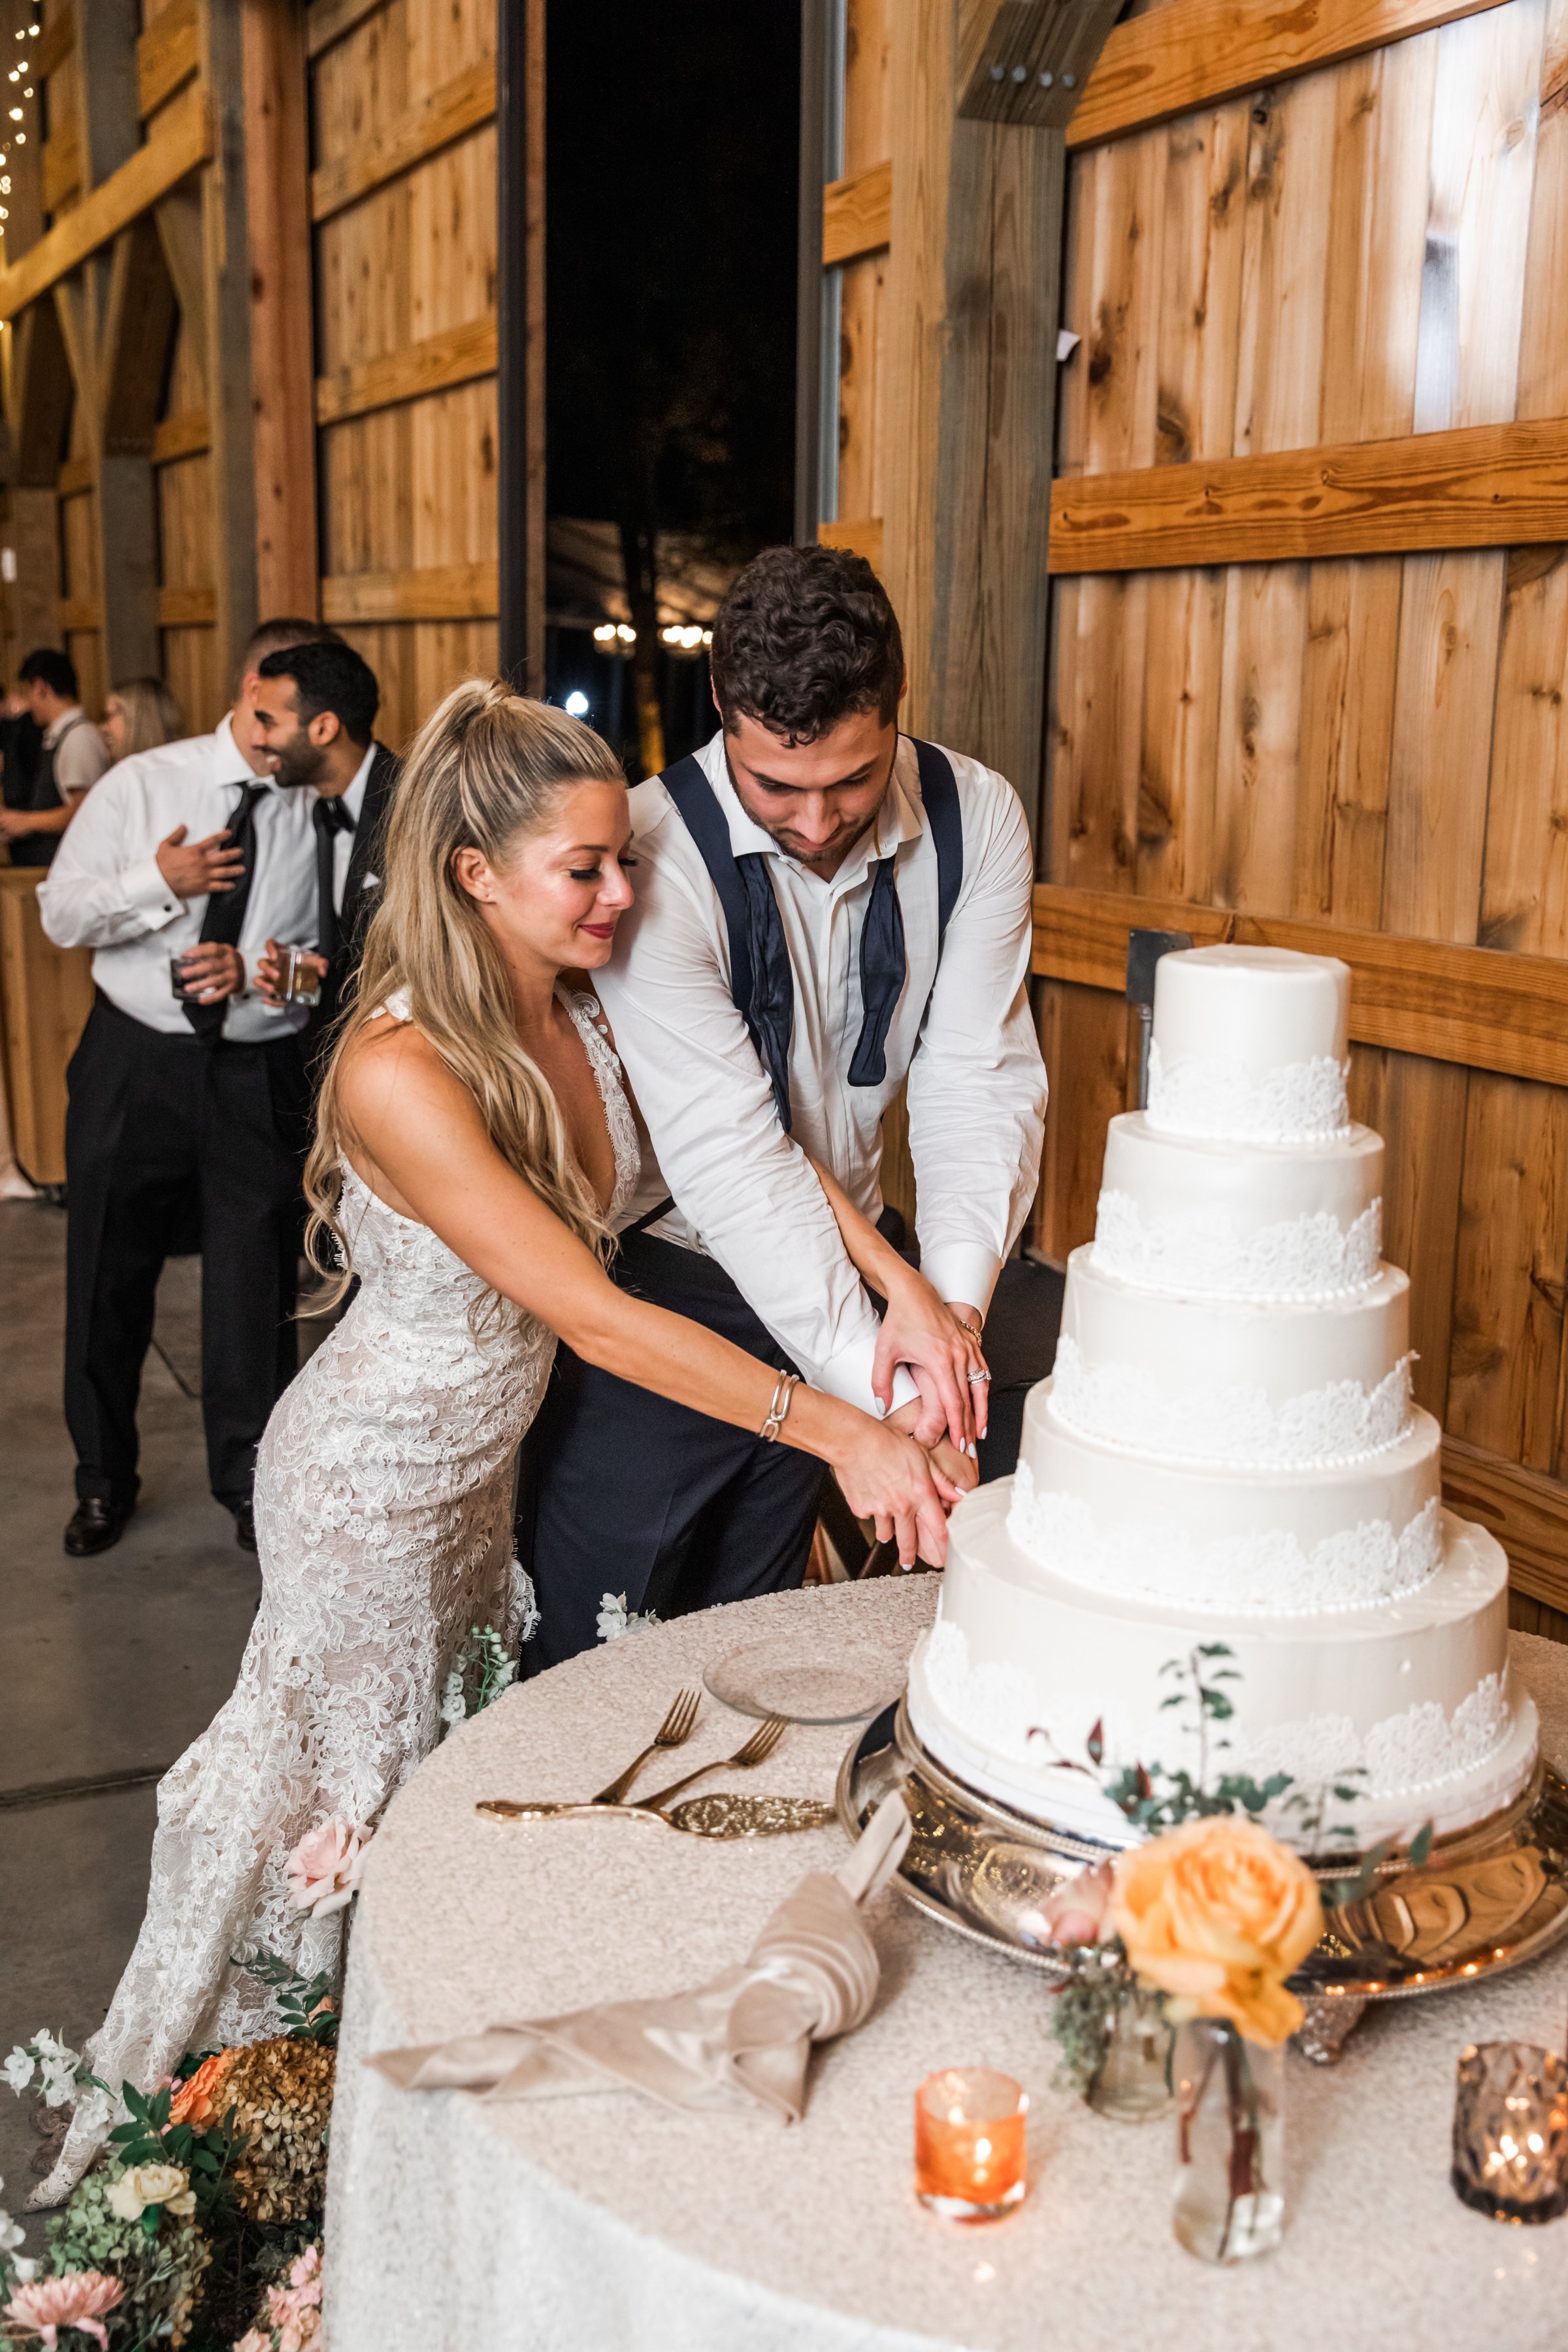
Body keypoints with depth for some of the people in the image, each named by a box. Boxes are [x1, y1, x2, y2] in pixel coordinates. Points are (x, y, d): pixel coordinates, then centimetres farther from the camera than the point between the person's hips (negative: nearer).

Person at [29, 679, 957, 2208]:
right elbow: (594, 1318, -34)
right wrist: (838, 1435, -36)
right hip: (374, 1487, -6)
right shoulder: (400, 1075, -32)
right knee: (338, 1801, 11)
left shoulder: (589, 1008, -11)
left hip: (490, 1461, 6)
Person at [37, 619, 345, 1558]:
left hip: (263, 1076, -1)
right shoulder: (142, 783, 0)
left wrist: (257, 970, -19)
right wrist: (159, 880, -15)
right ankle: (105, 1479, 32)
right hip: (134, 1063, 1)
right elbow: (61, 915, 0)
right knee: (108, 1277, 11)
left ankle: (250, 1479, 31)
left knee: (258, 1286, 8)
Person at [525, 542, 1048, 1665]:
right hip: (658, 1277, -4)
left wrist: (948, 1297, -30)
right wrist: (878, 1398, -35)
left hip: (836, 1273, 4)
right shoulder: (654, 854, -26)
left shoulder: (974, 820, -11)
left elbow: (979, 1077, -13)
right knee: (599, 1662, 8)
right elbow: (727, 1155, -30)